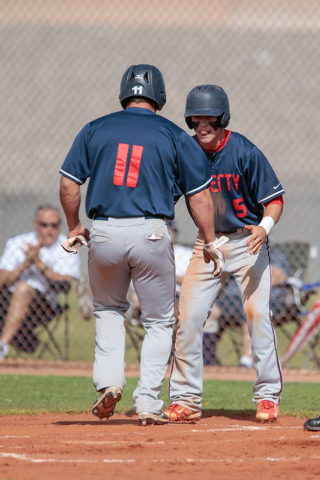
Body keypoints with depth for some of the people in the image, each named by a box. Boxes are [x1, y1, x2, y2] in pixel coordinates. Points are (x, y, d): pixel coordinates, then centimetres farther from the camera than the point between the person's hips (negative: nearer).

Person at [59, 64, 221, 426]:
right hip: (150, 233, -2)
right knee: (159, 321, 12)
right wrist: (210, 243, 12)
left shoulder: (95, 130, 7)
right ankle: (148, 403, 4)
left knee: (108, 309, 25)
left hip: (104, 233, 2)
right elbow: (199, 194, 3)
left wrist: (74, 227, 18)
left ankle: (108, 379, 5)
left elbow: (68, 183, 4)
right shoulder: (174, 136, 5)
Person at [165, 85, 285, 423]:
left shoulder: (245, 153, -15)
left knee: (257, 313, -13)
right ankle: (185, 398, 6)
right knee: (188, 317, -4)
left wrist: (264, 227, -29)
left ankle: (268, 395, -2)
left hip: (248, 243, -3)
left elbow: (274, 199, -10)